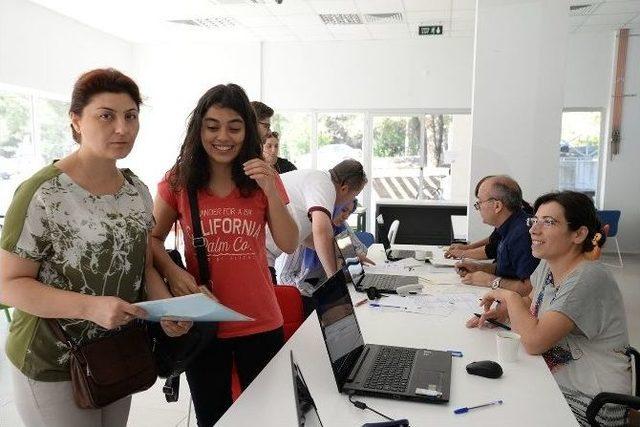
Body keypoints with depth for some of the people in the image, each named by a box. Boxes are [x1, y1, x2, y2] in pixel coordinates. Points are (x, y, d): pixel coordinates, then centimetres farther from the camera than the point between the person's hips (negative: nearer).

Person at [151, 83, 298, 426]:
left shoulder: (263, 178, 0)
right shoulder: (178, 181, -4)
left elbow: (289, 245, -4)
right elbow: (153, 238, 5)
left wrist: (271, 191, -18)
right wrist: (172, 270, -15)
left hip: (260, 323, 1)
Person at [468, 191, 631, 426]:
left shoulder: (588, 279, -25)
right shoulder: (547, 266, 1)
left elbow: (533, 341, -30)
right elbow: (533, 301, 22)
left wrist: (509, 296, -13)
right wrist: (502, 312, 1)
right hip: (554, 384, 7)